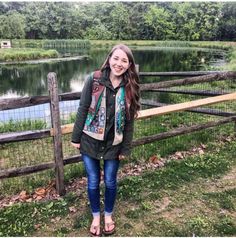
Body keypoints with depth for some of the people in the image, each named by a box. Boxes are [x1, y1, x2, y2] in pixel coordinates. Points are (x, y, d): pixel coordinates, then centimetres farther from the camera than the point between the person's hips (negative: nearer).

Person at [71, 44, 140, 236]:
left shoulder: (130, 87, -6)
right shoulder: (94, 80, -11)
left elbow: (129, 121, -2)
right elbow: (83, 109, -6)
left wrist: (126, 148, 0)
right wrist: (76, 137, -5)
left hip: (114, 143, 1)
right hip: (90, 140, 0)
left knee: (110, 182, 14)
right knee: (93, 182, 13)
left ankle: (108, 215, 41)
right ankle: (96, 216, 38)